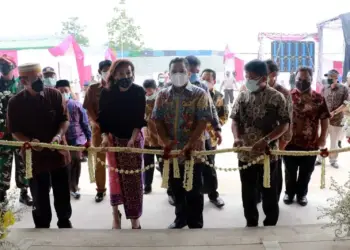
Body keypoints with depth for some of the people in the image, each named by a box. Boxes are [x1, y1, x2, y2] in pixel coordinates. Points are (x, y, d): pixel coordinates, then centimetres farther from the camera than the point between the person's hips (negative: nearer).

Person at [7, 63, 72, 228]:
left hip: (58, 152, 1)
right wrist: (30, 141, -22)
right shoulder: (15, 102, -8)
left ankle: (65, 222, 37)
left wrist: (59, 135, -19)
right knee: (40, 197, 12)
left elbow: (65, 119, -1)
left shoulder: (55, 95, -6)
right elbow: (14, 131, -4)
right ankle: (42, 228, 30)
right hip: (34, 156, -1)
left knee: (63, 194, 15)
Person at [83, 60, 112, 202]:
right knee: (100, 160, 5)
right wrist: (100, 125, -13)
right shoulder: (93, 89, 5)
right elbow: (89, 110, 1)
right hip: (99, 128, 1)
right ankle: (100, 190, 14)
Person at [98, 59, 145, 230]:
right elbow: (103, 118, -3)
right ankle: (115, 213, 15)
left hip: (134, 138, 0)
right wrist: (105, 136, -16)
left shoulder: (139, 92, -9)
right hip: (113, 138, 0)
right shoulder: (107, 93, -7)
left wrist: (133, 138, -21)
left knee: (134, 177, 3)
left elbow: (139, 118, -11)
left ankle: (135, 217, 15)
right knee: (116, 175, -1)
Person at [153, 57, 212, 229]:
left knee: (194, 190, 6)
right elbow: (157, 119, 4)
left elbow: (203, 120, -12)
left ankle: (195, 224, 21)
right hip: (171, 151, 4)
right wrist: (165, 140, -11)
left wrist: (190, 143, -21)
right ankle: (181, 218, 34)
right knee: (176, 189, 16)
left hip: (193, 150, -4)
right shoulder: (163, 95, 6)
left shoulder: (199, 94, -5)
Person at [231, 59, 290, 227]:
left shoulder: (277, 97, -8)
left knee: (269, 193, 11)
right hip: (245, 154, 4)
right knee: (248, 193, 15)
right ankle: (251, 223, 33)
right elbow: (235, 120, 7)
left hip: (268, 154, -3)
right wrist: (237, 137, -13)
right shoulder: (242, 96, 3)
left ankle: (270, 225, 29)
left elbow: (285, 124, -9)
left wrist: (266, 140, -21)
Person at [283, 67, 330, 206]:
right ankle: (289, 193, 35)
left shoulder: (319, 99, -2)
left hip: (311, 143, 0)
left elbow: (324, 119, 1)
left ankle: (302, 194, 35)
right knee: (290, 171, 14)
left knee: (306, 172, 15)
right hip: (290, 142, 0)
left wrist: (323, 137, -3)